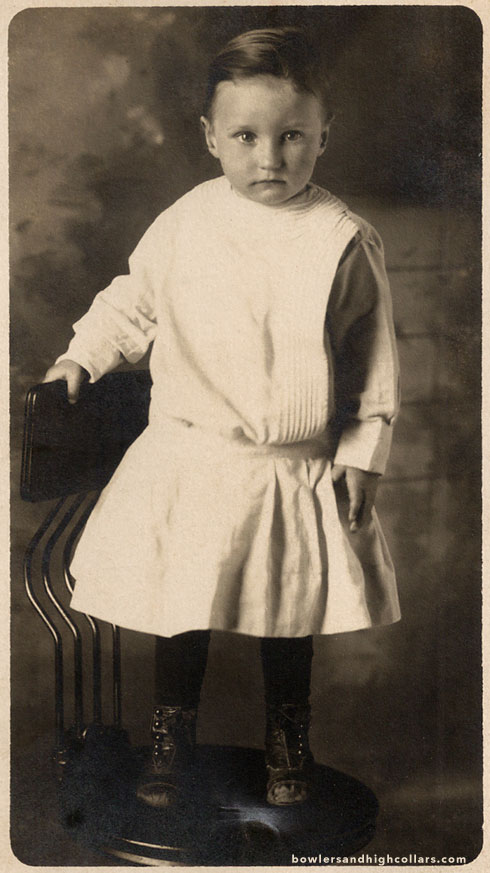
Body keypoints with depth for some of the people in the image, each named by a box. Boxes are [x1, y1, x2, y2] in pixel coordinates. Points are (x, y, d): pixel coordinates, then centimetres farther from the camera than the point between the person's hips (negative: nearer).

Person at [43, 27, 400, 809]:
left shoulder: (345, 242, -7)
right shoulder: (184, 224, -3)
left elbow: (376, 362, -1)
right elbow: (133, 302, 12)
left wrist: (363, 457, -2)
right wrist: (81, 358, 1)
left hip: (297, 473, -1)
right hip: (188, 465, 1)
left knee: (290, 611, 13)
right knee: (179, 611, 11)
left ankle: (288, 736, 38)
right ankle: (172, 737, 34)